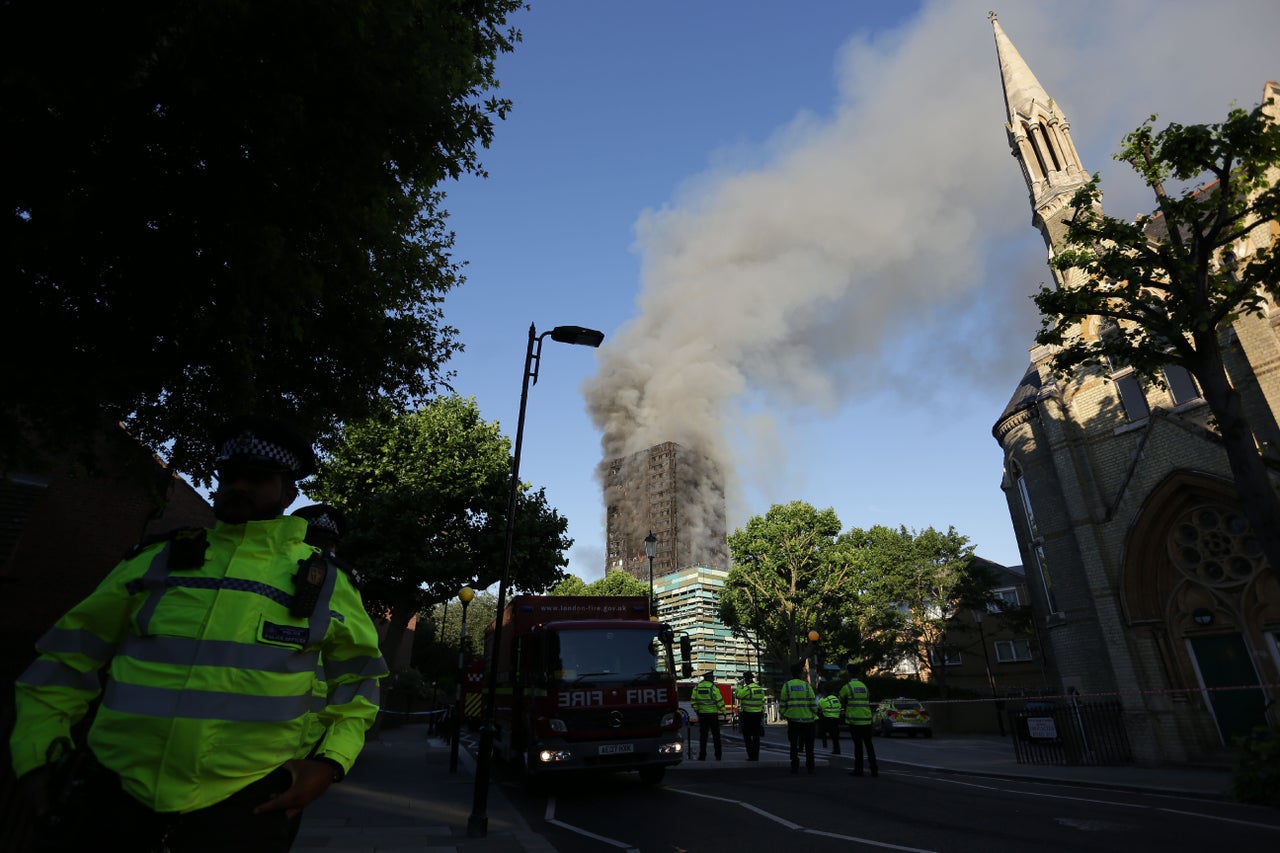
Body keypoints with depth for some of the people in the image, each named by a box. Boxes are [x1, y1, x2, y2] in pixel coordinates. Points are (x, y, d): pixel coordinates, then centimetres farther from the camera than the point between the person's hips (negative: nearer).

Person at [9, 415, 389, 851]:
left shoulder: (324, 582, 2)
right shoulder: (157, 560, 7)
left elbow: (357, 679, 7)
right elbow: (72, 655, 12)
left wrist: (330, 762, -4)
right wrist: (35, 754, 4)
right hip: (116, 785, 2)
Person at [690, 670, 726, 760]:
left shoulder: (697, 687, 2)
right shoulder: (713, 687, -12)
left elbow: (693, 701, 4)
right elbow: (719, 701, -11)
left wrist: (696, 710, 16)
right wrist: (723, 711, 0)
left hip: (701, 713, 4)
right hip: (712, 713, -3)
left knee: (703, 735, 10)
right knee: (716, 735, 9)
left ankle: (702, 755, 9)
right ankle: (718, 755, 13)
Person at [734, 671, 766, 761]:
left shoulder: (747, 688, -16)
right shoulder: (760, 688, 8)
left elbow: (737, 695, -10)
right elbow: (762, 702, 12)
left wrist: (740, 685, -2)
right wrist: (762, 714, 18)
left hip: (748, 714, -7)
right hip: (758, 714, 7)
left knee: (747, 735, 3)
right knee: (756, 736, 12)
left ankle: (751, 756, -1)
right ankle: (756, 756, 15)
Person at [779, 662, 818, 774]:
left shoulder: (787, 686, -3)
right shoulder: (806, 685, -3)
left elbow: (782, 704, -4)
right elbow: (813, 703, -5)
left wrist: (783, 714, 9)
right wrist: (814, 714, 11)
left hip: (793, 719, 0)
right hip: (807, 719, 0)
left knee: (794, 744, 10)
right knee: (809, 744, 14)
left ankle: (795, 767, 8)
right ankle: (810, 767, 16)